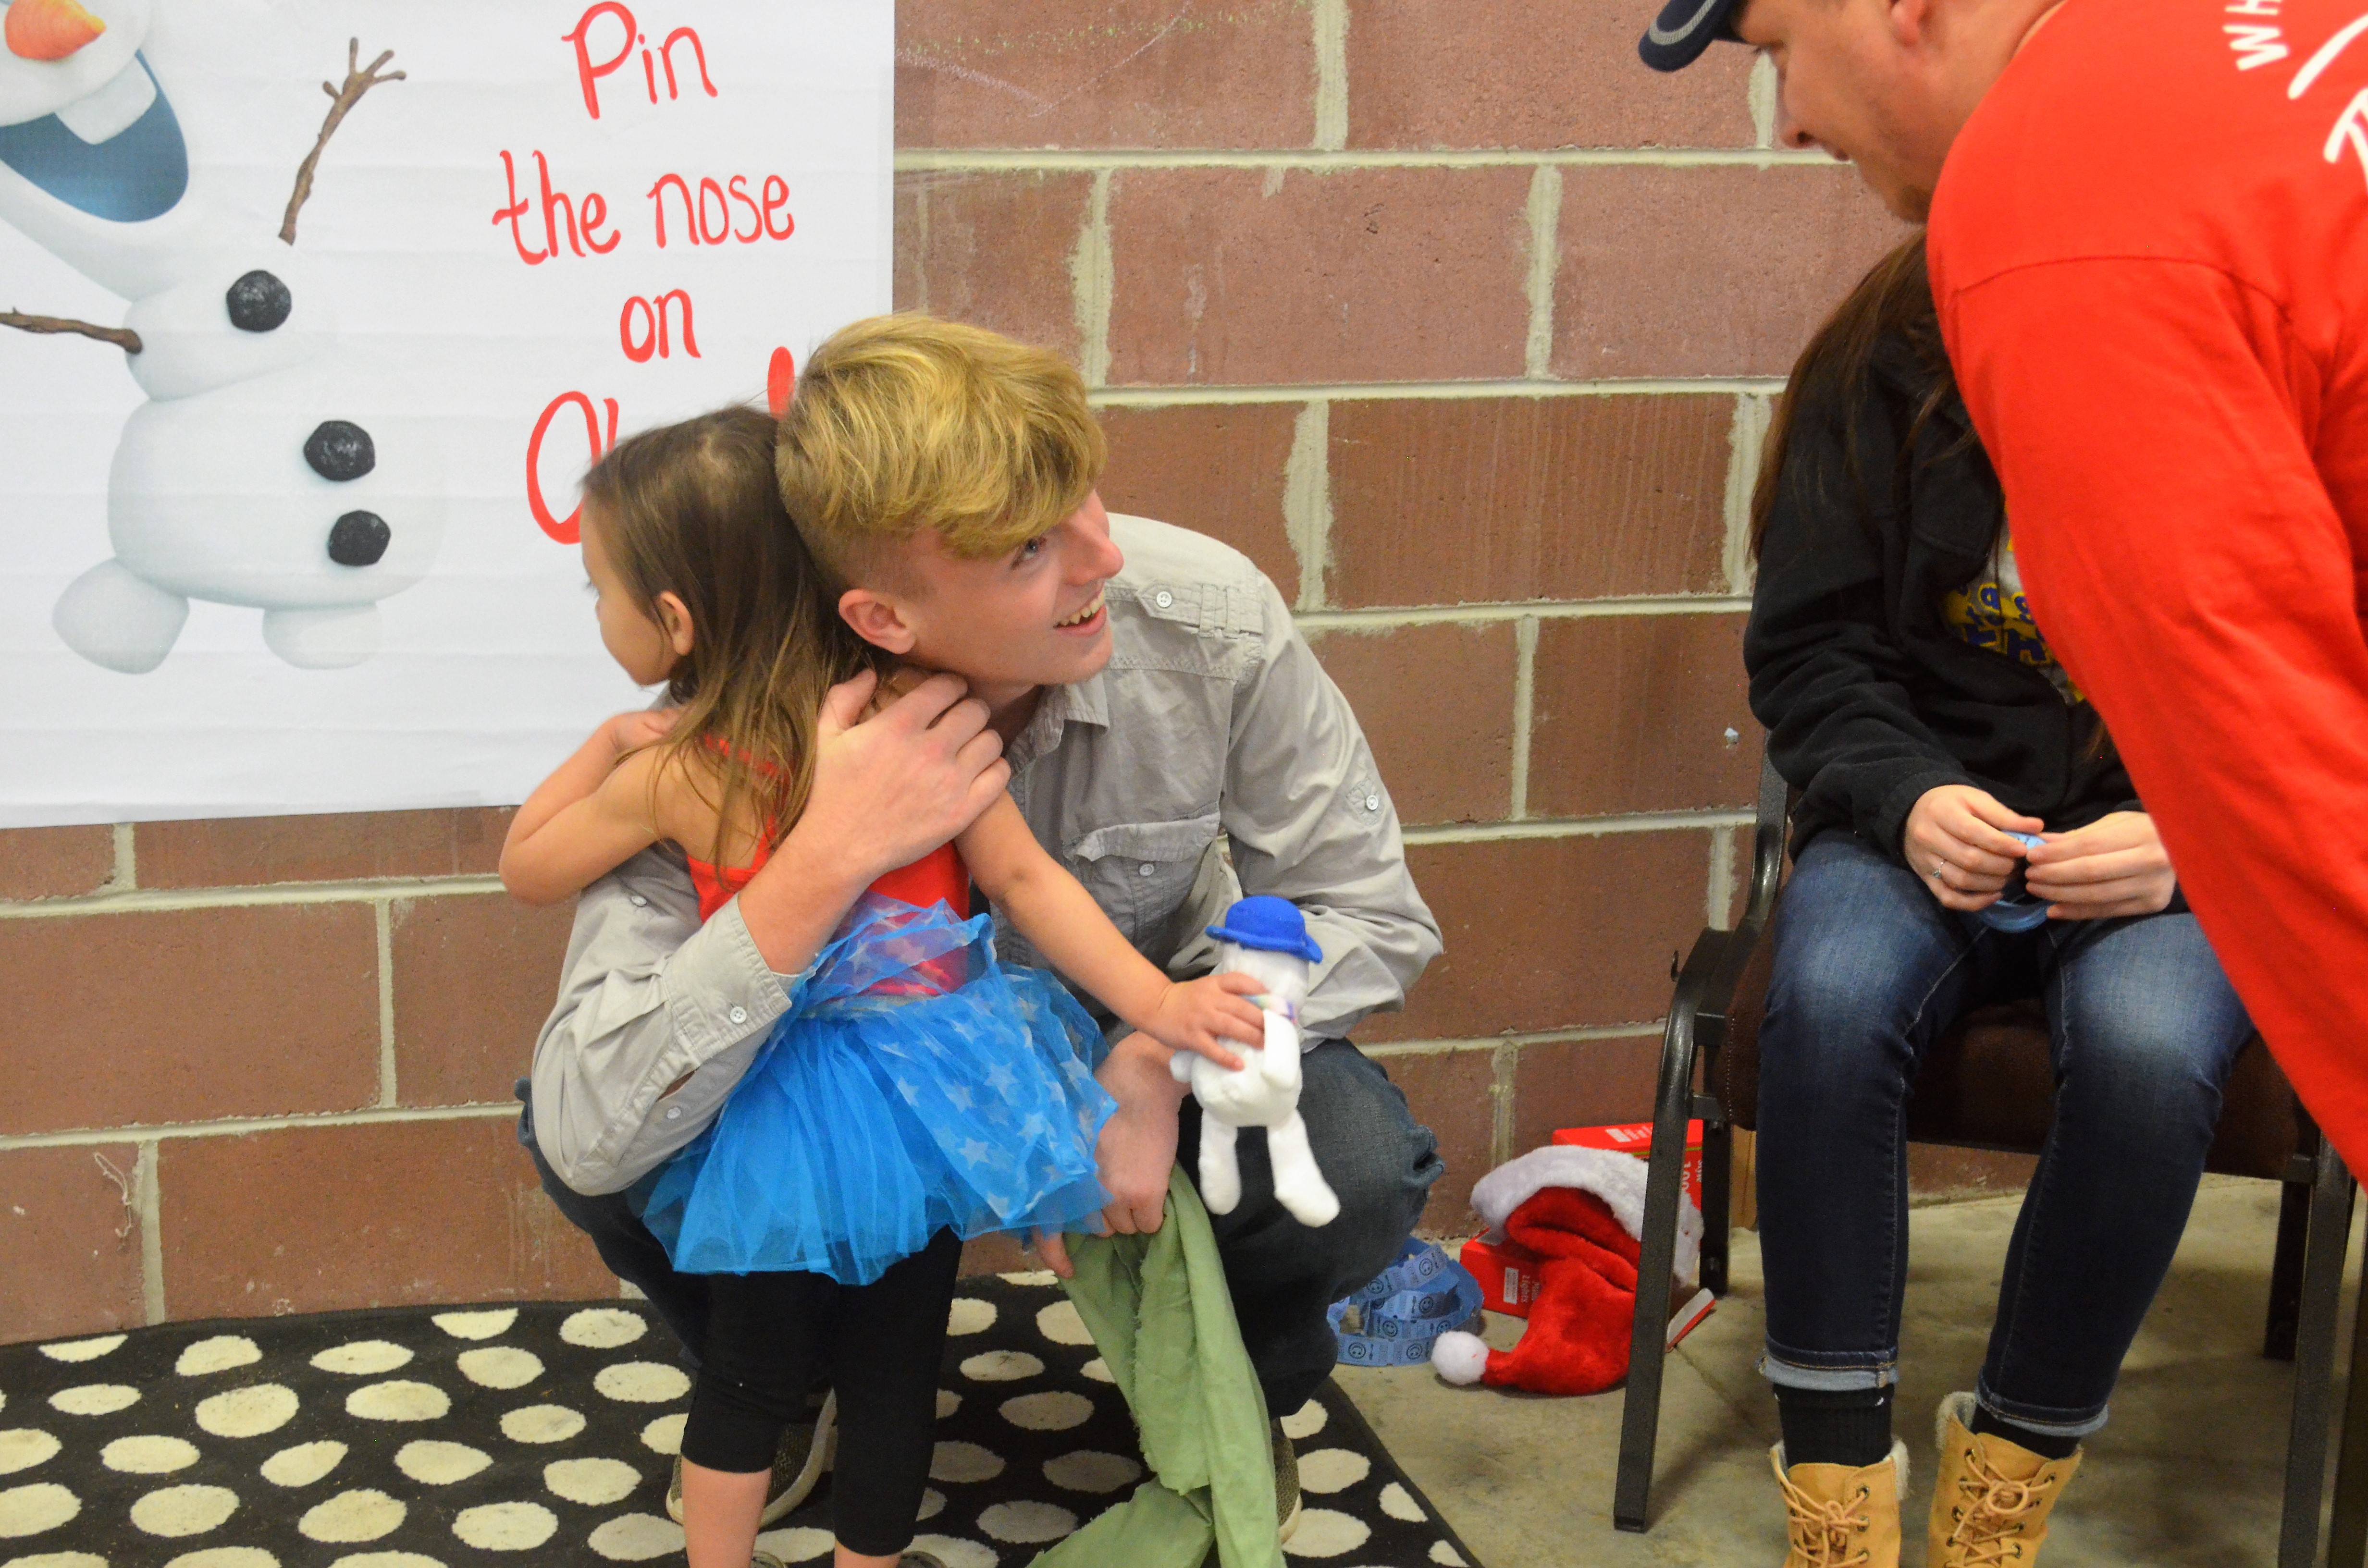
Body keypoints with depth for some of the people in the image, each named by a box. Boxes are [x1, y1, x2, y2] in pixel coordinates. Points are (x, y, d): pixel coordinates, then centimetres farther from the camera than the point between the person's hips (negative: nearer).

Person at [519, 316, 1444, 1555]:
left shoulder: (1209, 623, -29)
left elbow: (1365, 908, -14)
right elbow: (588, 1137, -40)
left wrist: (1162, 1060, -31)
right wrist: (827, 858, -49)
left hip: (1146, 1036, 1)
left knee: (1358, 1172, -30)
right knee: (577, 1147, -25)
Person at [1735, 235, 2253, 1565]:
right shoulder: (1899, 356, -4)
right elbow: (1809, 646, 1)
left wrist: (2188, 842, -20)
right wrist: (1905, 797, -18)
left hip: (2176, 846, -1)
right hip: (1940, 814, 1)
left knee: (2148, 1045, -35)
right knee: (1833, 999, -33)